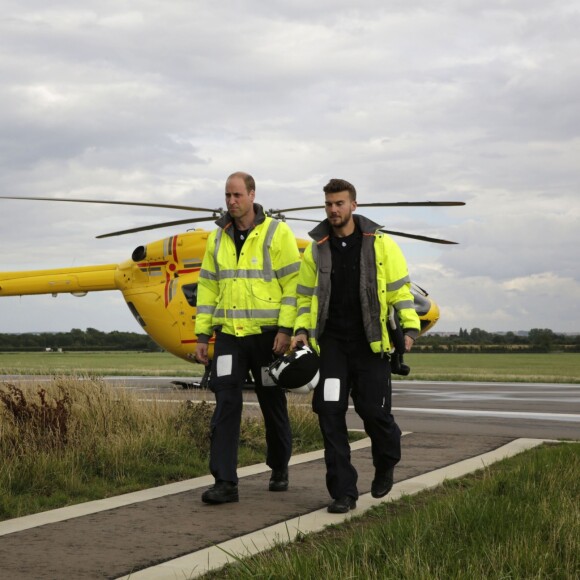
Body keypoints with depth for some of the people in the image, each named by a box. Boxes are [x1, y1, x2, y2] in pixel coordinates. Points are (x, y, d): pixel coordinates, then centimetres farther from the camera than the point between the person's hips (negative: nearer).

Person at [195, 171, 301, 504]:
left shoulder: (277, 233, -5)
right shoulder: (218, 238, 10)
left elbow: (294, 284, -8)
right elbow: (208, 287, 13)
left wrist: (286, 329, -16)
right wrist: (202, 335, 9)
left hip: (266, 335, -3)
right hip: (229, 334, 3)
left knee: (273, 405, 9)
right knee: (226, 403, -8)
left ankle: (280, 469, 30)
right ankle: (225, 482, -9)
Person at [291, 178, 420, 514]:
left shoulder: (380, 244, 1)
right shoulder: (316, 249, 7)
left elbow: (400, 288, 3)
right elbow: (306, 296, 15)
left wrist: (410, 327, -7)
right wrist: (302, 330, 1)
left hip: (370, 343, -2)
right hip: (330, 342, 2)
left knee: (373, 409, -4)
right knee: (330, 413, -6)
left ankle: (386, 463, 31)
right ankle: (343, 491, 3)